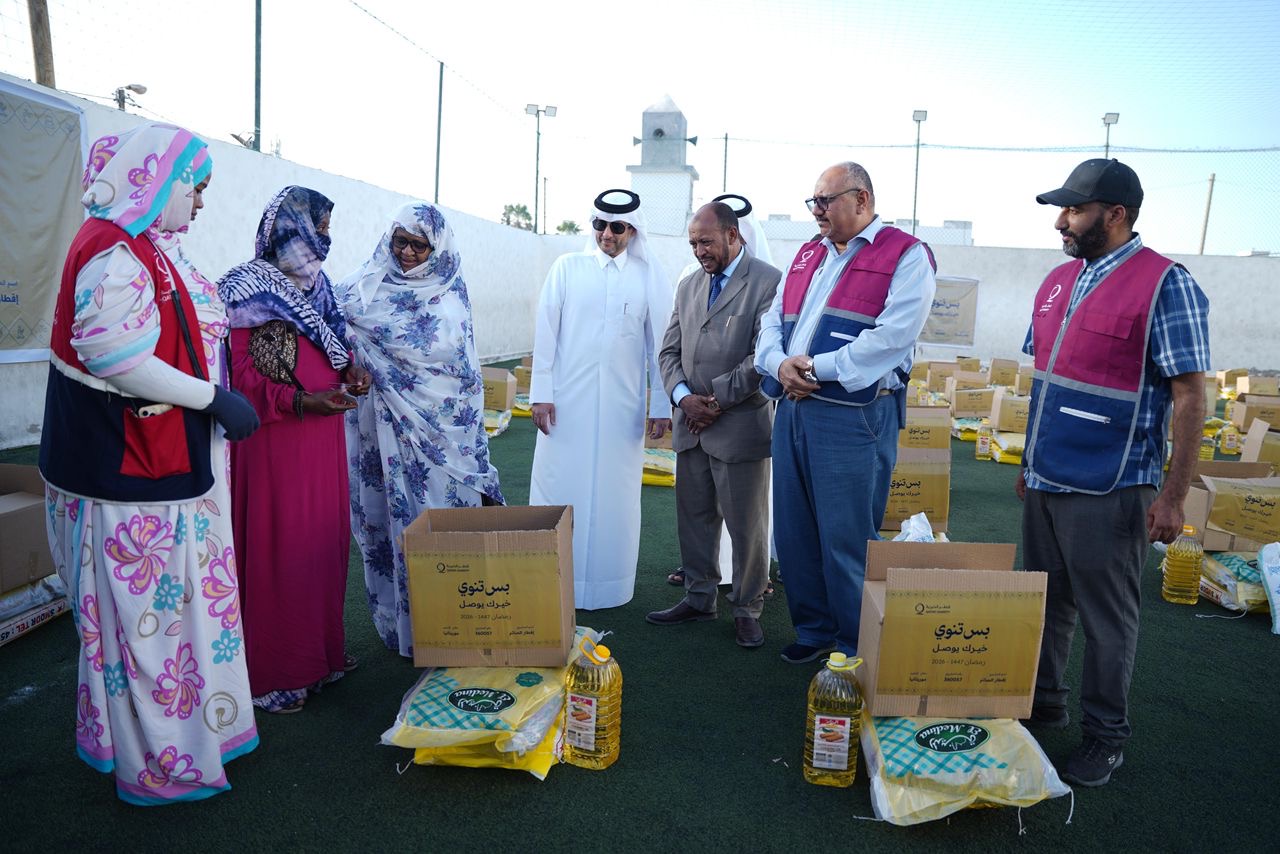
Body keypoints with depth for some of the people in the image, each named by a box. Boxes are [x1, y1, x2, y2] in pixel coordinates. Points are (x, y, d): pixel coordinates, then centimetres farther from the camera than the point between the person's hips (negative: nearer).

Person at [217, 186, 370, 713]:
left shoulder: (316, 283, 14)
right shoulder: (252, 289, -9)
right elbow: (240, 374, -14)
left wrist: (350, 370, 3)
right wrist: (301, 402, -25)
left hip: (323, 433, 8)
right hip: (276, 438, -8)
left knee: (325, 541, 13)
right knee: (277, 547, -1)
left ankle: (320, 651, 28)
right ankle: (272, 673, 12)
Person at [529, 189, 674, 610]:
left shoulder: (650, 277, 5)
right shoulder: (568, 267, 5)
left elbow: (659, 344, 5)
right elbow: (545, 331, 2)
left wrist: (661, 406, 3)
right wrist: (541, 393, -3)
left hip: (622, 405, 0)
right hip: (567, 401, 0)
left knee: (613, 495, 6)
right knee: (559, 489, 3)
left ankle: (605, 584, 19)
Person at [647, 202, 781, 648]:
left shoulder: (769, 283, -9)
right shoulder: (689, 286, 13)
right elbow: (669, 350, 13)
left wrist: (717, 399, -13)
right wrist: (683, 396, -6)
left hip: (741, 424, -6)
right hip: (691, 425, 7)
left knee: (745, 525, 4)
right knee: (694, 517, 15)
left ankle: (747, 609, 20)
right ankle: (699, 597, 30)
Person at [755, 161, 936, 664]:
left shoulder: (905, 256, -3)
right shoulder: (807, 255, 18)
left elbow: (893, 336, -17)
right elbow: (772, 324, 14)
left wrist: (816, 368, -16)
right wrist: (780, 363, -8)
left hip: (853, 415, -7)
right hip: (793, 410, 7)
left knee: (847, 541, -1)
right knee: (793, 532, 13)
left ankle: (857, 648, 17)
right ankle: (814, 629, 30)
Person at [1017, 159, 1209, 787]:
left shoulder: (1165, 285, -12)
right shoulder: (1057, 282, 10)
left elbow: (1189, 396, -14)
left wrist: (1171, 497, -16)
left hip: (1108, 492, -7)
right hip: (1045, 482, 7)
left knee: (1105, 619, 6)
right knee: (1044, 604, 18)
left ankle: (1105, 736, 22)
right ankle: (1043, 704, 35)